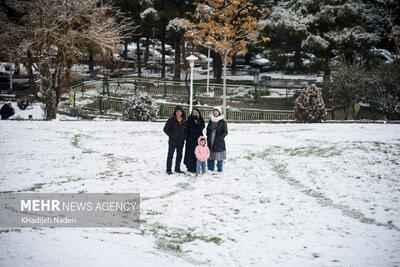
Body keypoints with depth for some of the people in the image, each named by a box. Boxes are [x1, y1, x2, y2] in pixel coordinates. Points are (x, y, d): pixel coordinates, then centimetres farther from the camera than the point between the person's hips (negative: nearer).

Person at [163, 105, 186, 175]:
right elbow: (165, 129, -5)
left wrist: (184, 136, 7)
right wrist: (171, 135, -8)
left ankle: (177, 169, 24)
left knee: (179, 155, 12)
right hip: (172, 141, -5)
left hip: (181, 141, 5)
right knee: (170, 155, -1)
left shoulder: (184, 120, 7)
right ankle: (169, 169, 5)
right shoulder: (171, 120, -7)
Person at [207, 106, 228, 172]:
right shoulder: (211, 120, 11)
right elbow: (208, 130, 19)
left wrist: (220, 138, -14)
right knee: (210, 156, 6)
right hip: (210, 142, 4)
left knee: (219, 157, 0)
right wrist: (208, 137, 7)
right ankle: (210, 169, 15)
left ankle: (219, 169, 10)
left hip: (219, 142, -4)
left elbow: (225, 132, -4)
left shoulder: (223, 122, -3)